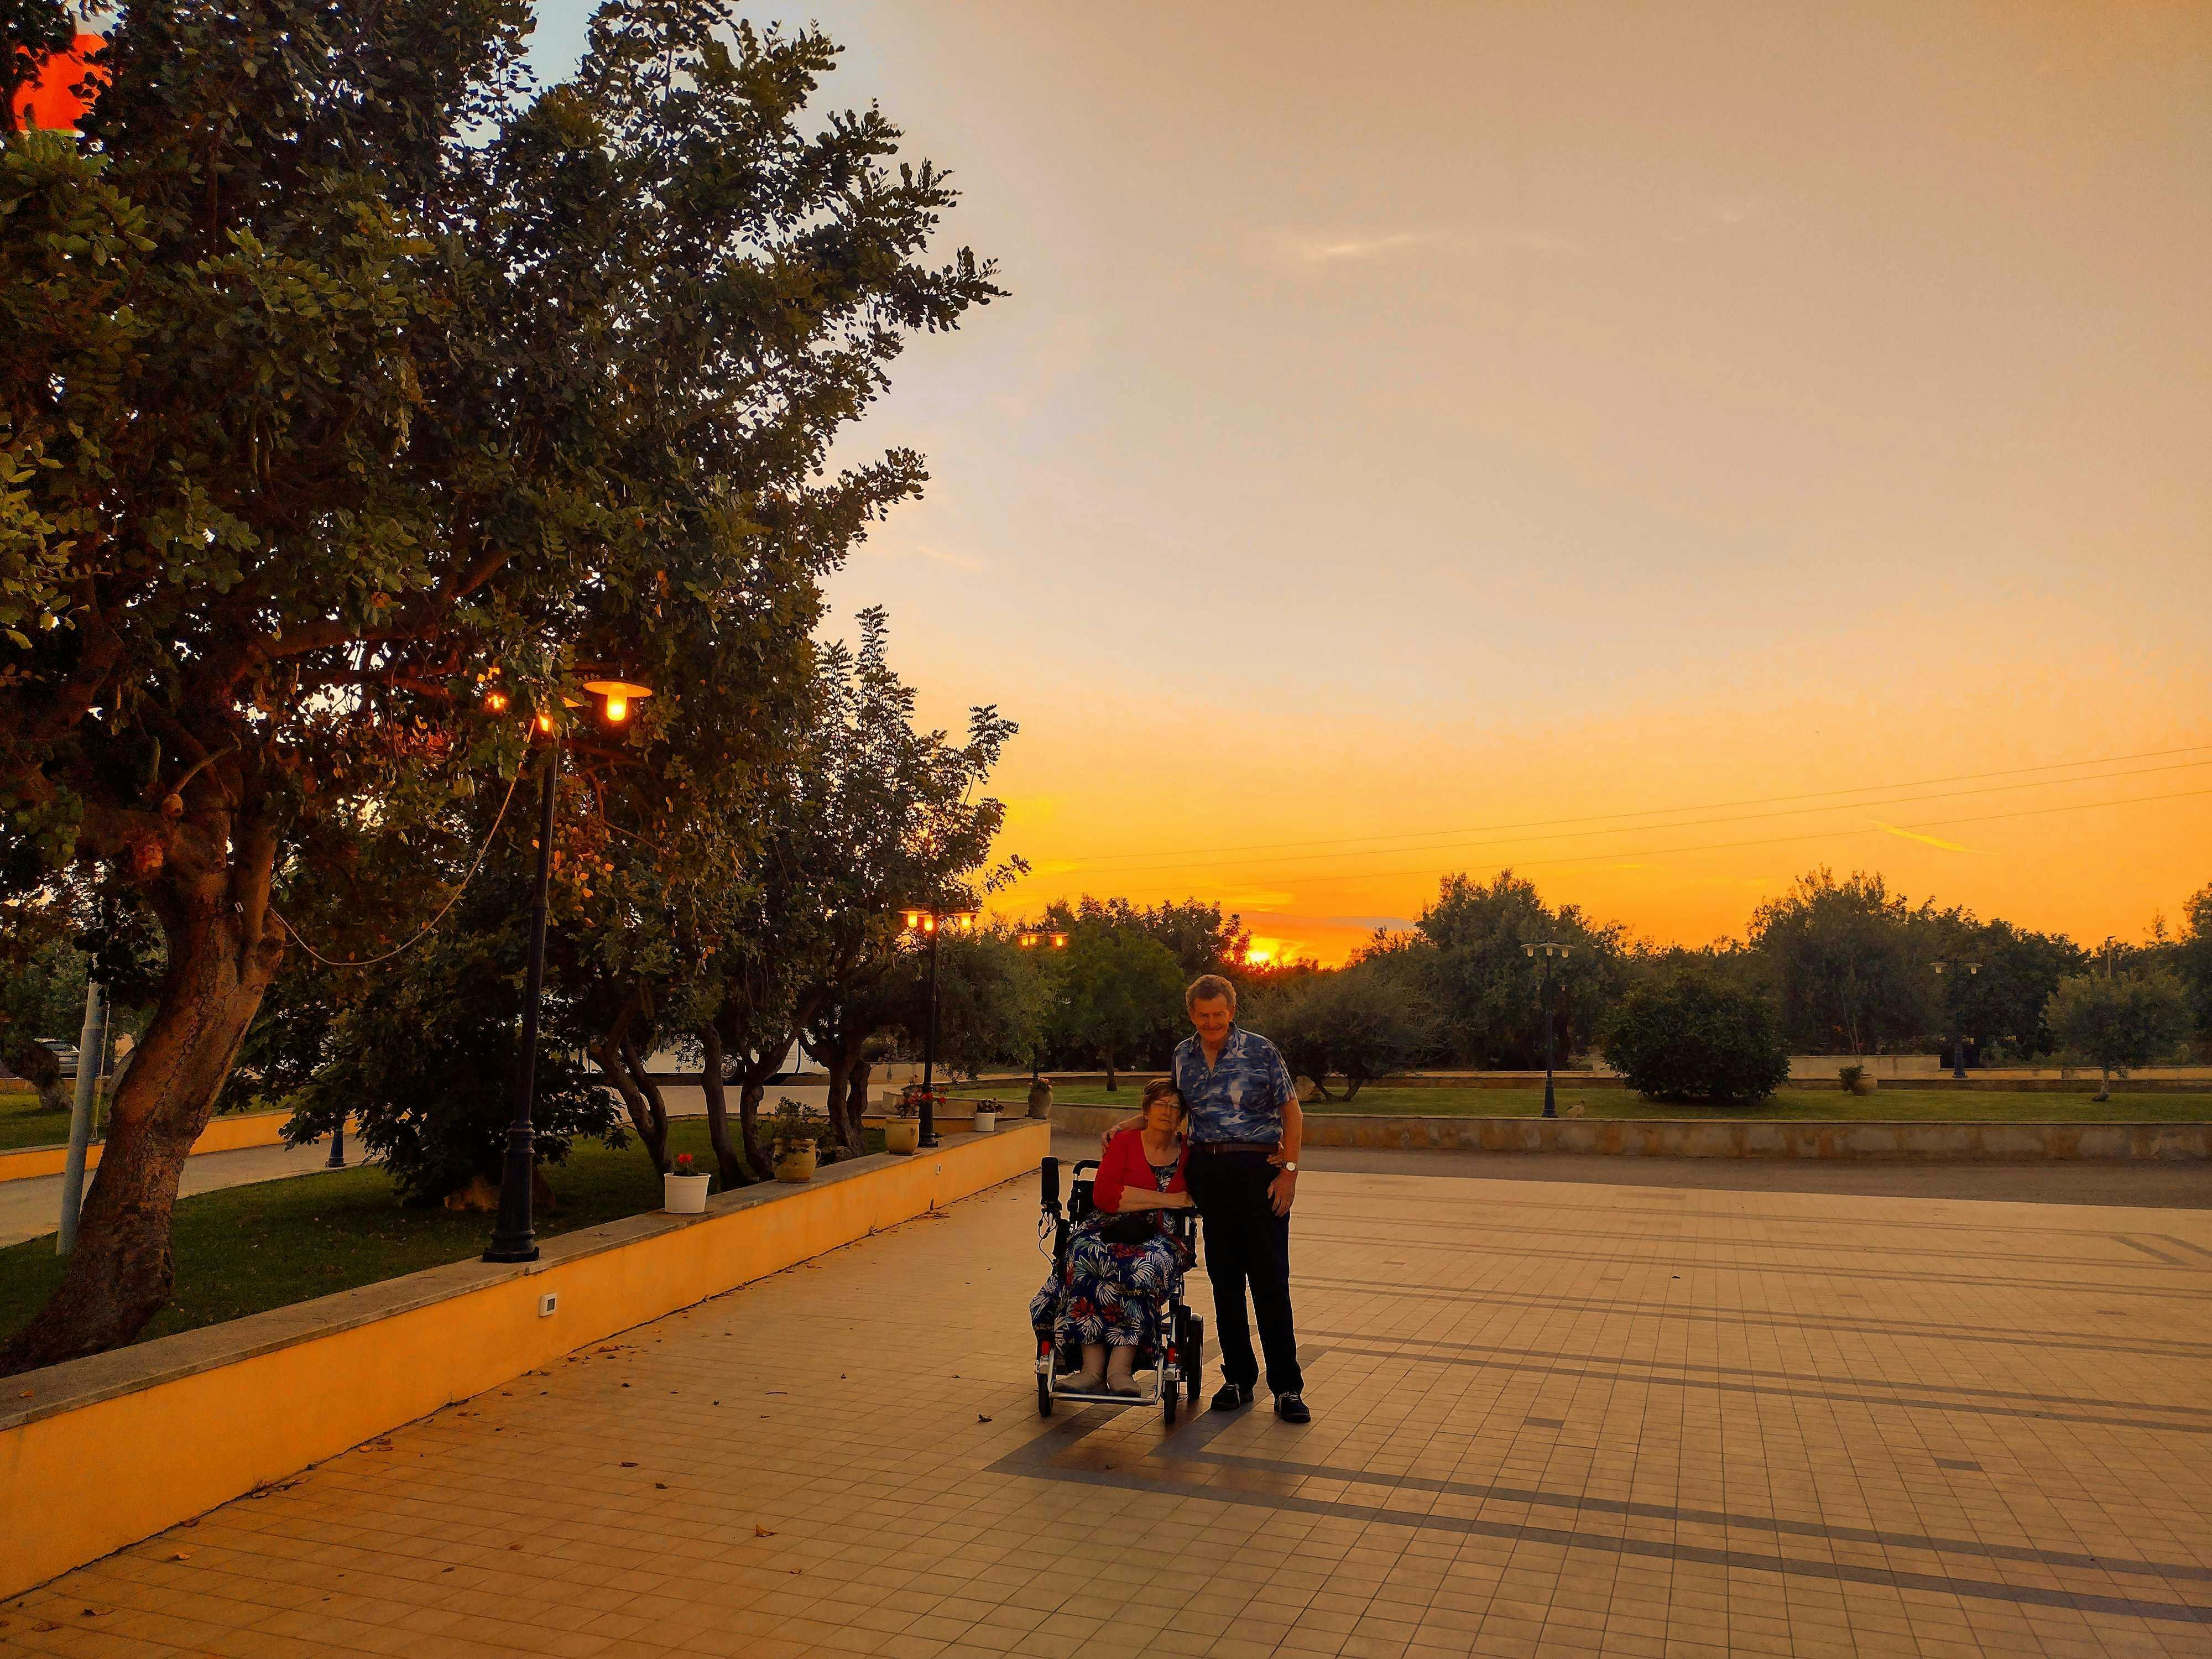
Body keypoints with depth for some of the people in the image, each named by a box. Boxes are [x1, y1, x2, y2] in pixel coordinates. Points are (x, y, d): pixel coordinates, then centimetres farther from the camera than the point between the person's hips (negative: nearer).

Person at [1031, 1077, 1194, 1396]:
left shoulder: (1188, 1154, 12)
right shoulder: (1124, 1141, 6)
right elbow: (1103, 1194, -8)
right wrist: (1166, 1200, -11)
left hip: (1160, 1238, 1)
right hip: (1109, 1230, 0)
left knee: (1145, 1266, -35)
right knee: (1087, 1256, -35)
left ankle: (1120, 1367, -39)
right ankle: (1093, 1368, -39)